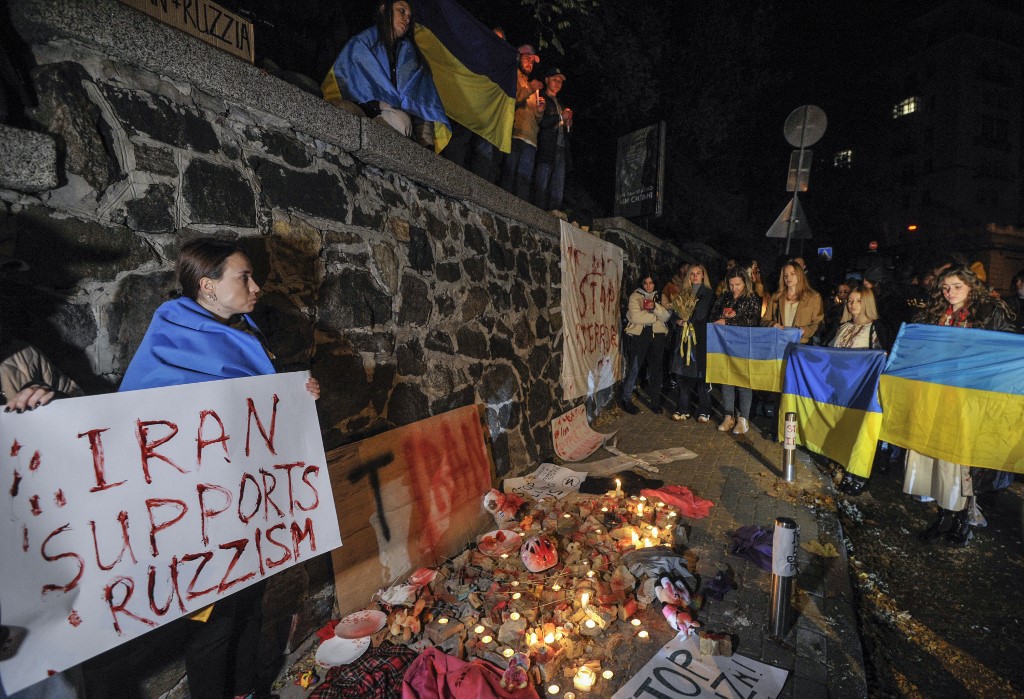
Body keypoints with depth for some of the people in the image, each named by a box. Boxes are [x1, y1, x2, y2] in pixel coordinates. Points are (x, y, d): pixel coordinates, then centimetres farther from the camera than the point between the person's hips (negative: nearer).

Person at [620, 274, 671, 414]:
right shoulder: (635, 296, 0)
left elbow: (667, 315, -3)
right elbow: (635, 317, -16)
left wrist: (655, 307, -19)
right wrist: (656, 316, -7)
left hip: (658, 335, 4)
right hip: (639, 335, -4)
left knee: (656, 368, 9)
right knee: (635, 368, -2)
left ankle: (655, 401, 20)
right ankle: (626, 399, 12)